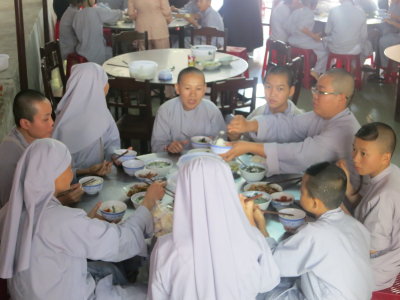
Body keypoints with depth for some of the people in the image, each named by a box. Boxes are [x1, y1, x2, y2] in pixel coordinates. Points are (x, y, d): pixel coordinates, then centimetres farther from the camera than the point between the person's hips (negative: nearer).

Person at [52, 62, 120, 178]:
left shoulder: (100, 112, 1)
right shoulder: (66, 125, -18)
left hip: (101, 176, 6)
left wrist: (114, 155, -7)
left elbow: (111, 142, 12)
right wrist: (88, 171, -25)